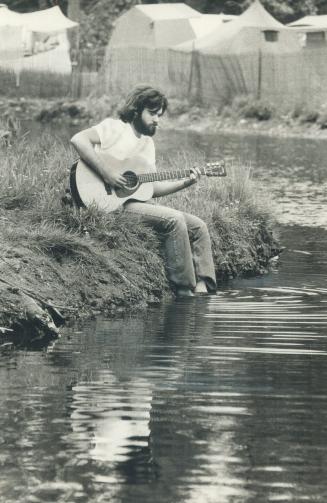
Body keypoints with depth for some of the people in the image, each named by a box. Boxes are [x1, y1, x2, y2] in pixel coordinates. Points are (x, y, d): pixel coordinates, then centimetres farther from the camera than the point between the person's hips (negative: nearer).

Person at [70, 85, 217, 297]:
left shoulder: (148, 143, 22)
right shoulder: (114, 128, -4)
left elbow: (152, 187, 17)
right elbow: (78, 139, -21)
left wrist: (184, 183, 2)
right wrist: (106, 172, -25)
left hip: (140, 200, 9)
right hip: (116, 205, -9)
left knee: (198, 226, -1)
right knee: (174, 220, -26)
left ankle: (202, 289, -7)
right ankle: (185, 291, -22)